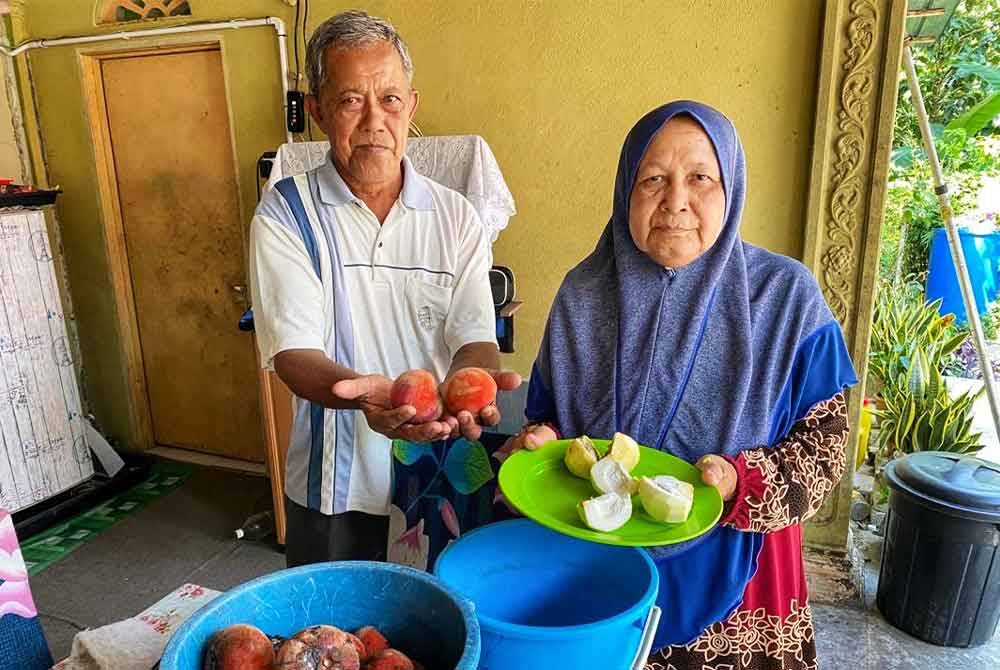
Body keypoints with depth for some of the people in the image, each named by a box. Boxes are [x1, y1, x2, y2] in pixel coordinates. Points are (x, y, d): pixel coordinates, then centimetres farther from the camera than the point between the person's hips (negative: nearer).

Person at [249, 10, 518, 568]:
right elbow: (293, 352, -15)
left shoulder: (455, 217, 0)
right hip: (337, 489, -1)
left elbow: (474, 337, -6)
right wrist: (360, 392, -37)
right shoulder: (284, 215, -7)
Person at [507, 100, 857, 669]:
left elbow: (824, 440, -7)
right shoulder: (585, 293, -5)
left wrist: (742, 483, -24)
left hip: (731, 573, -1)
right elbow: (546, 413, 5)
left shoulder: (786, 296, -10)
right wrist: (542, 442, -17)